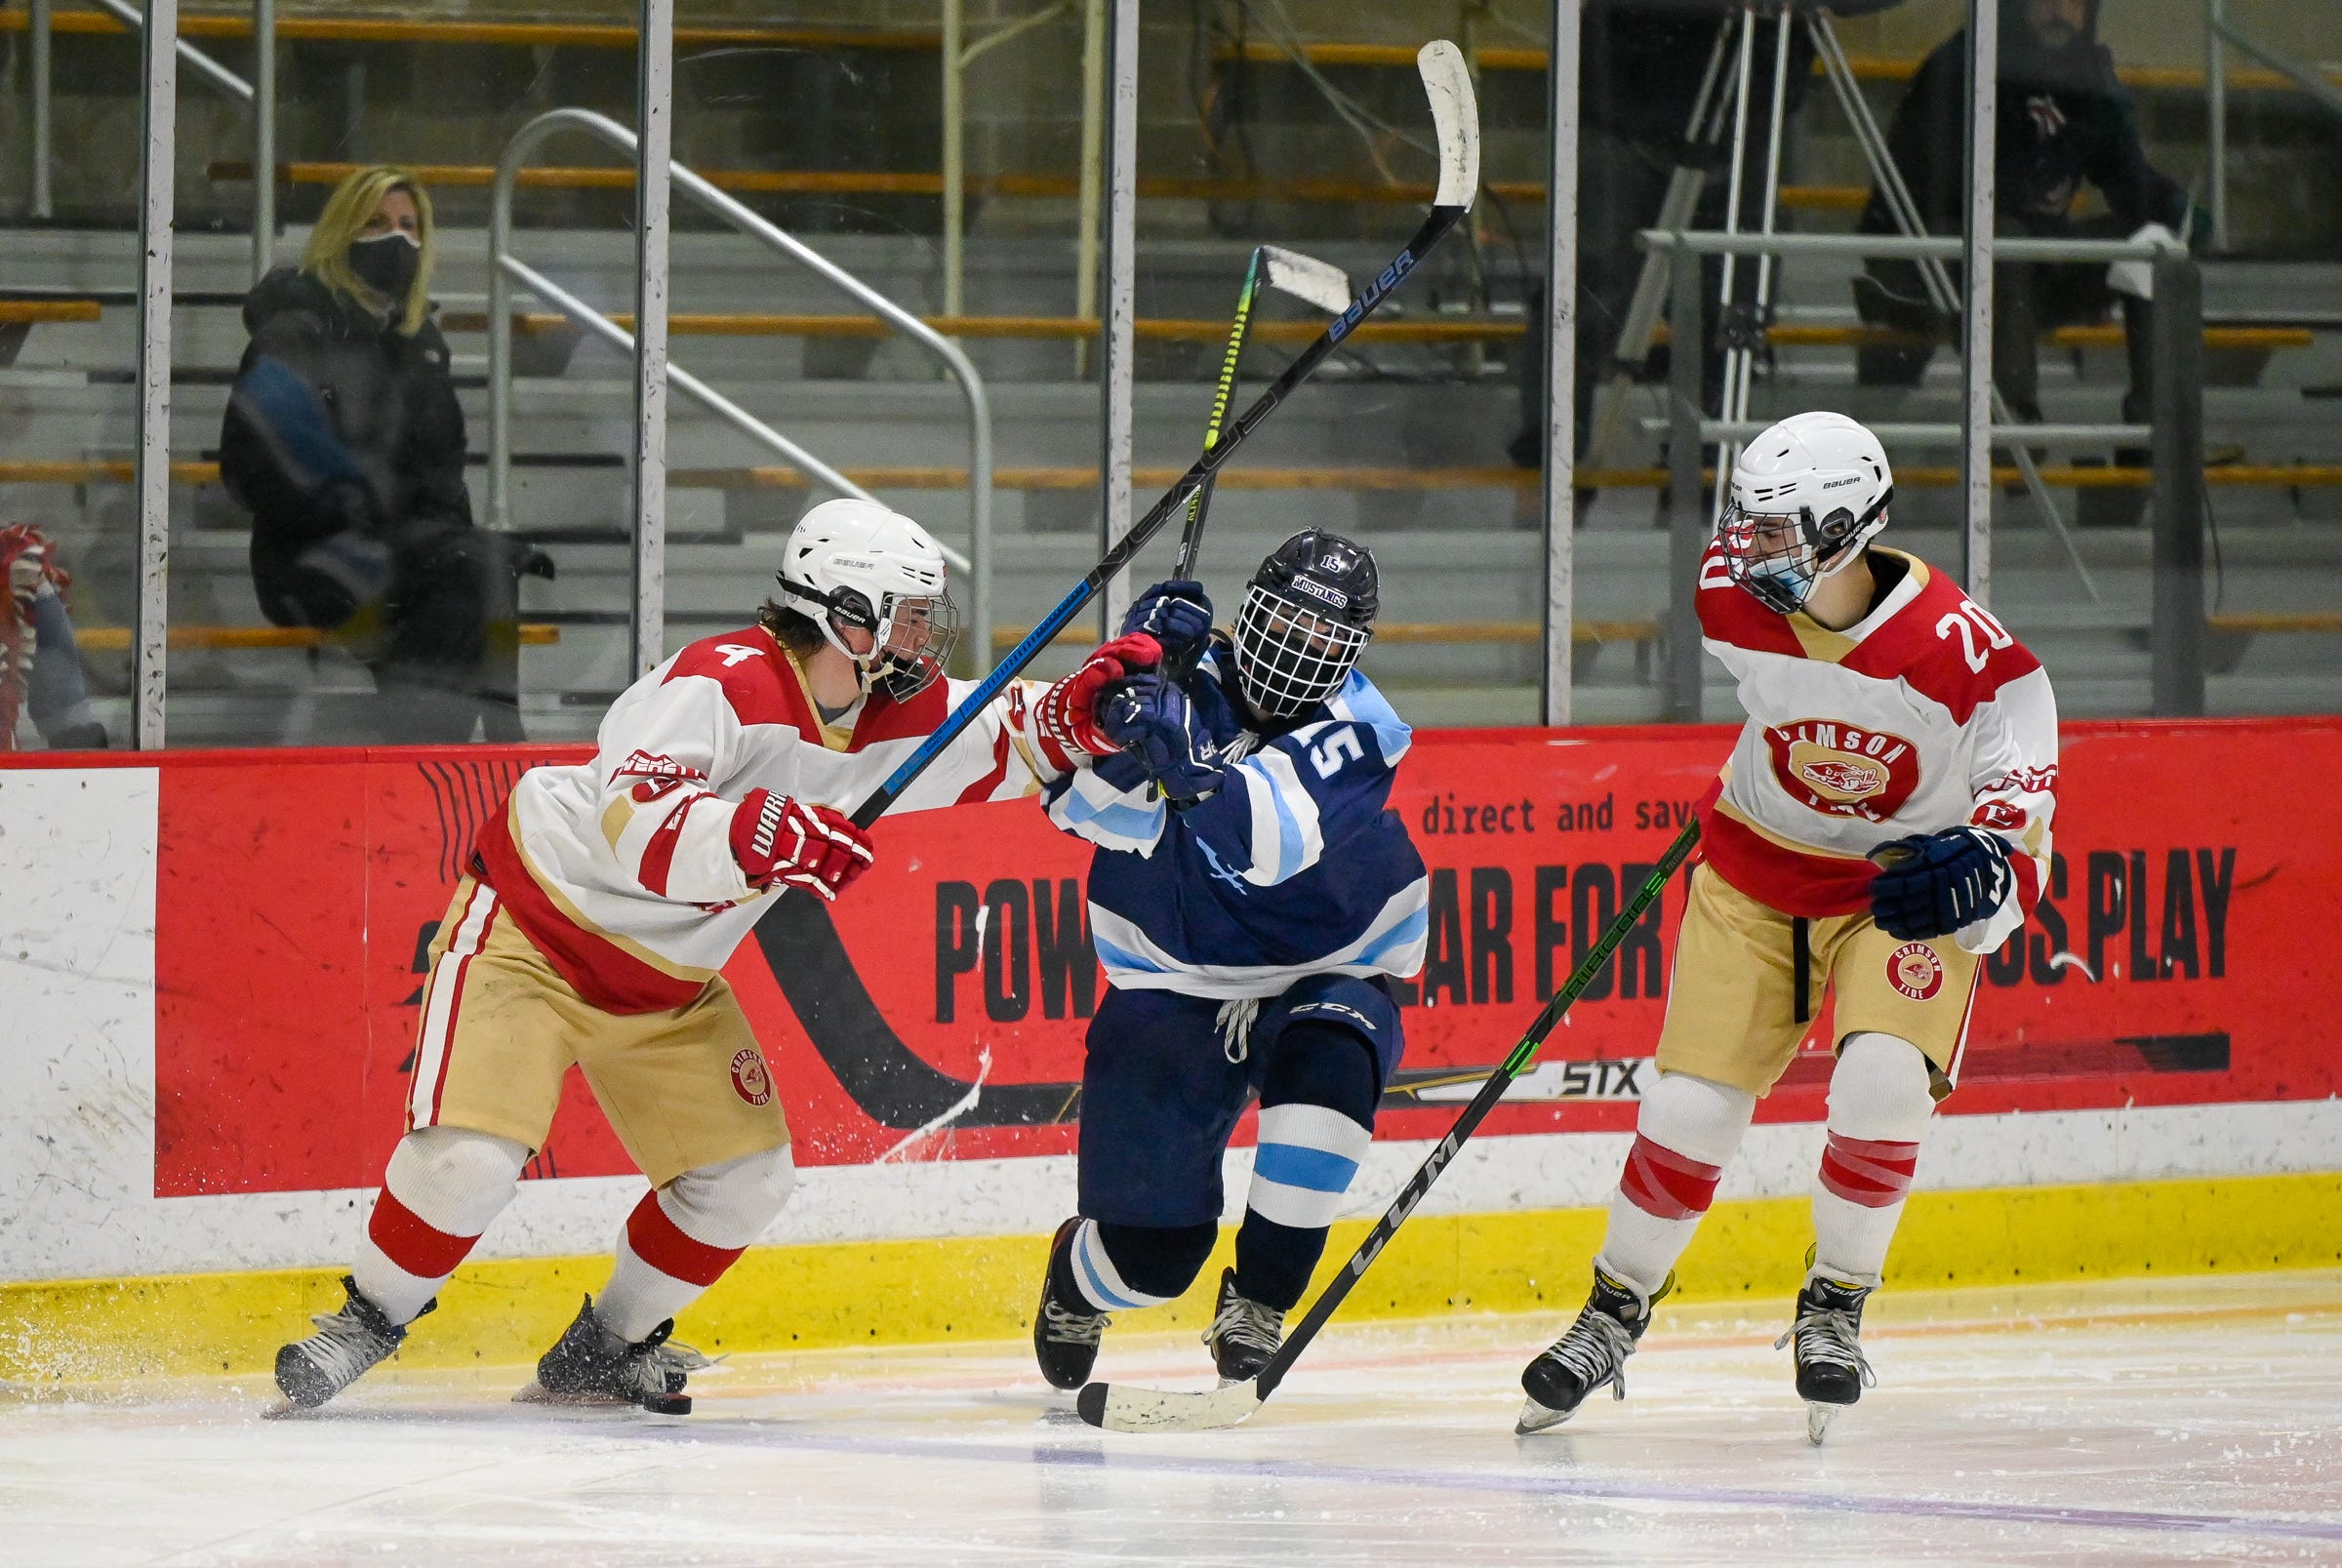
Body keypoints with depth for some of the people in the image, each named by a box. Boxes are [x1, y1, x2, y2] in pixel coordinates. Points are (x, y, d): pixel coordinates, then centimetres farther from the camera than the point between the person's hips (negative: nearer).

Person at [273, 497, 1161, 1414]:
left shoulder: (893, 715, -4)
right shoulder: (722, 684, -29)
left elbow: (1004, 742, 5)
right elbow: (632, 827, -40)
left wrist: (1088, 707, -17)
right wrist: (766, 836, -54)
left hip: (665, 985, 8)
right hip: (532, 926, -8)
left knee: (746, 1176, 2)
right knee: (473, 1155, -22)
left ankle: (603, 1350, 20)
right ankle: (368, 1321, 1)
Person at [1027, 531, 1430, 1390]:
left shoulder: (1360, 730, -15)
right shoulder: (1188, 682, -8)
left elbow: (1276, 843, -33)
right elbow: (1084, 806, -16)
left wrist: (1189, 764, -49)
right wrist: (1129, 685, -30)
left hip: (1322, 978, -1)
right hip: (1174, 986, 1)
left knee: (1327, 1056, -37)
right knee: (1152, 1252, -6)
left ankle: (1258, 1300, -20)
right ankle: (1075, 1274, 35)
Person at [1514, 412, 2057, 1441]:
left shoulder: (1966, 653, -29)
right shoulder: (1734, 597, -16)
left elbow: (2021, 794, -23)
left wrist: (1982, 863, -42)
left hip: (1905, 881, -3)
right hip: (1757, 874, 3)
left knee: (1883, 1080, -24)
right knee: (1690, 1110, -3)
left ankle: (1835, 1307, -1)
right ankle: (1615, 1310, 20)